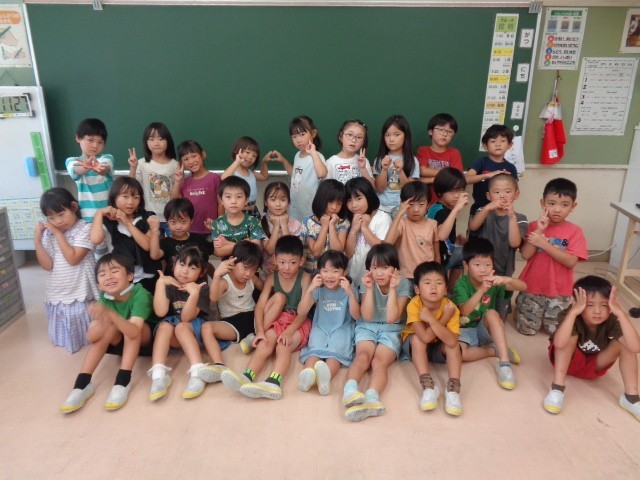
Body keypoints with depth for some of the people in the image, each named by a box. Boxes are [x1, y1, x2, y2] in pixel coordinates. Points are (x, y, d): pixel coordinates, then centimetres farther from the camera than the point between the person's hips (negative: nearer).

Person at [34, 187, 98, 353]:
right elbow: (47, 265, -3)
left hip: (79, 293, -5)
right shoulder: (48, 233, 1)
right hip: (57, 294, 5)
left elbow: (73, 259, -20)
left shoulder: (85, 229, -13)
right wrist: (37, 240, -12)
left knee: (87, 333, 8)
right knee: (63, 334, 19)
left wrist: (58, 233, -18)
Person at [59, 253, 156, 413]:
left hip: (146, 336, -4)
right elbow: (91, 338, -24)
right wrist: (102, 320, -45)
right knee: (110, 325, -27)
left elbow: (134, 331, -45)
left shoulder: (140, 294, -31)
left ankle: (123, 382, -30)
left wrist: (110, 314, -61)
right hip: (123, 342, 4)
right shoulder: (104, 298, -17)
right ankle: (82, 383, -23)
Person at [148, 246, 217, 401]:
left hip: (196, 331, -2)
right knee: (165, 325, -28)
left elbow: (186, 317, -24)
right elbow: (160, 312, -21)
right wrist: (160, 283, -23)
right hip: (173, 338, 3)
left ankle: (198, 372, -41)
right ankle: (158, 374, -39)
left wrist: (194, 294, -38)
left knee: (181, 326, -32)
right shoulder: (169, 284, -6)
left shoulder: (201, 288, -12)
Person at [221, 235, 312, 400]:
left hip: (298, 323, -3)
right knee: (265, 343, -27)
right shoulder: (272, 278, 0)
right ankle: (246, 377, -46)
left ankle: (274, 383, -57)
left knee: (283, 346, -32)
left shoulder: (305, 278, -8)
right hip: (277, 320, 4)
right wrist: (260, 331, -24)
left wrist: (289, 331, -28)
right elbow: (260, 306, -8)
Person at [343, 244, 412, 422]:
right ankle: (350, 389, -52)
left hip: (391, 330, -2)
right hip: (367, 327, 2)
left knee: (379, 361, -29)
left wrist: (392, 289, -20)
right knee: (363, 356, -29)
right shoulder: (366, 283, -3)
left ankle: (371, 398, -54)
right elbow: (367, 316, -9)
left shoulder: (403, 284, -7)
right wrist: (369, 288, -17)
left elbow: (391, 318, -15)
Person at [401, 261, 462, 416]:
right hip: (415, 346, -1)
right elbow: (425, 337, -39)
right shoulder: (414, 305, -30)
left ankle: (453, 389, -28)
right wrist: (444, 318, -36)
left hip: (439, 347, 1)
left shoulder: (451, 307, -26)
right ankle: (428, 386, -32)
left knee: (452, 344, -29)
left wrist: (431, 319, -43)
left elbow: (452, 341, -39)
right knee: (417, 338, -33)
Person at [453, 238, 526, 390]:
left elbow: (523, 286, -18)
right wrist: (481, 290, -47)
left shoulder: (493, 281, -7)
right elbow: (464, 311, -32)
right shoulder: (462, 284, -16)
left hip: (486, 330, 2)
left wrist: (507, 279, -40)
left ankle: (504, 363, -30)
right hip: (466, 330, -2)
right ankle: (494, 350, -13)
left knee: (491, 313, -32)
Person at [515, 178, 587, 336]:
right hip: (532, 287, 0)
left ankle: (547, 315, 40)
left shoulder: (575, 231, -8)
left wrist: (544, 244, -26)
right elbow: (525, 255, -14)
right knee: (527, 329, 7)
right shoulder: (534, 226, -5)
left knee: (555, 330, 10)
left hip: (559, 291, 0)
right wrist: (539, 230, -22)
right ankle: (520, 305, 36)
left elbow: (570, 261, -18)